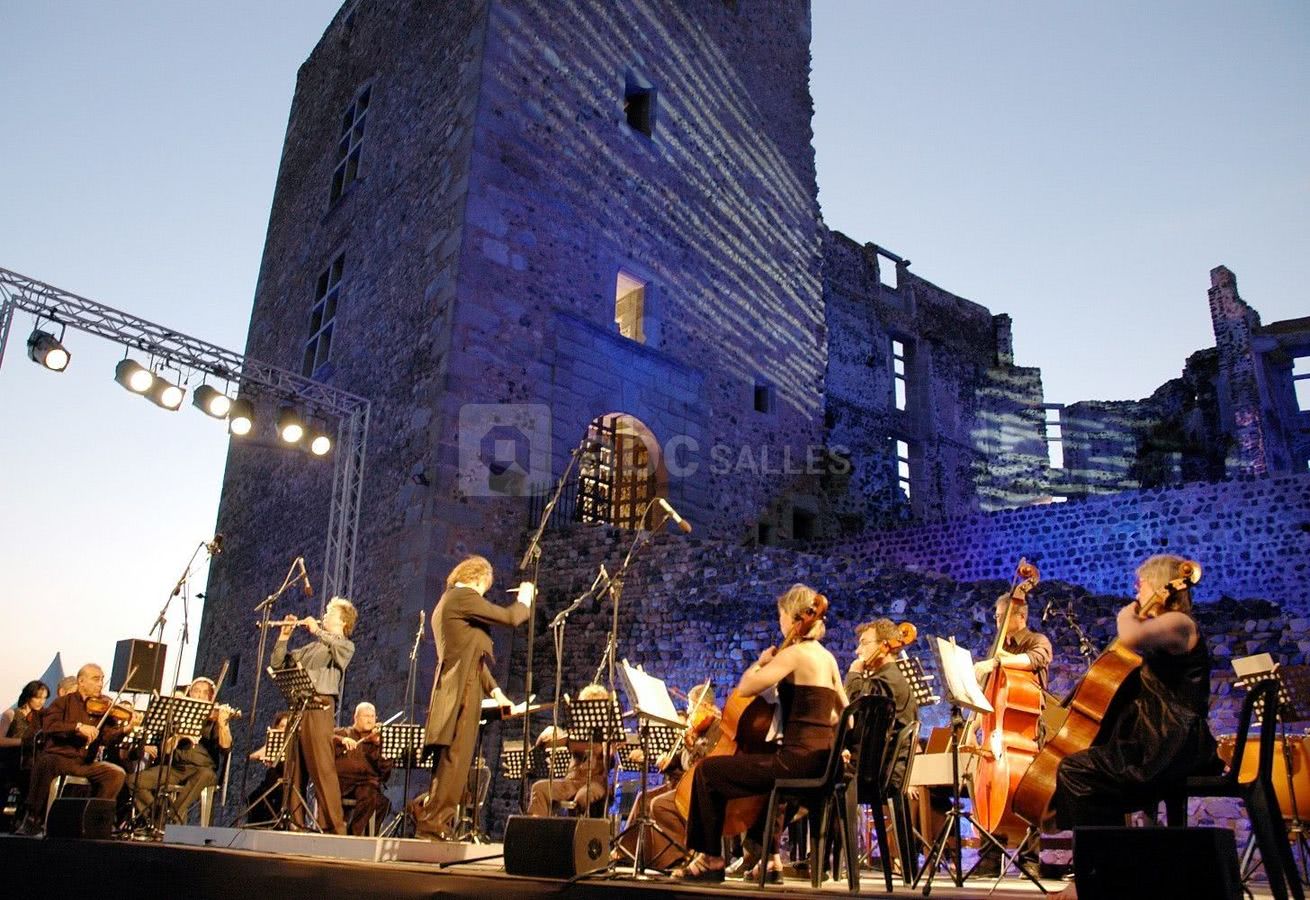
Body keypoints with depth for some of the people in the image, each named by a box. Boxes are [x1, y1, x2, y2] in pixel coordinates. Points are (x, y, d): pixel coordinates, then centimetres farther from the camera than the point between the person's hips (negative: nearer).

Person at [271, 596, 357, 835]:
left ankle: (334, 826, -16)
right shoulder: (310, 648, 28)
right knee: (293, 772, 4)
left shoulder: (346, 645, 9)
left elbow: (341, 649, -17)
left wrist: (316, 630, -14)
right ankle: (295, 823, 8)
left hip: (320, 708, -7)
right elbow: (278, 663, 24)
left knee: (322, 770, -14)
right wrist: (284, 636, 14)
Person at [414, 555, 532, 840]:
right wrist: (525, 598, 9)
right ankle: (435, 822, -5)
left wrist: (494, 690, 19)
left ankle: (426, 810, 16)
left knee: (451, 762, 14)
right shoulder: (464, 596, -8)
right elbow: (510, 617, -12)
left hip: (451, 691, 10)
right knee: (455, 759, -7)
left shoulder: (449, 600, 24)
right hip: (462, 690, -10)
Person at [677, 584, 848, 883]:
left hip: (798, 759, -9)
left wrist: (760, 662, 2)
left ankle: (711, 859, 10)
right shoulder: (827, 657, 14)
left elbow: (745, 688, -14)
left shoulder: (794, 653, -11)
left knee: (707, 771, 1)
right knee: (761, 770, 37)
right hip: (821, 759, 9)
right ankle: (770, 859, 37)